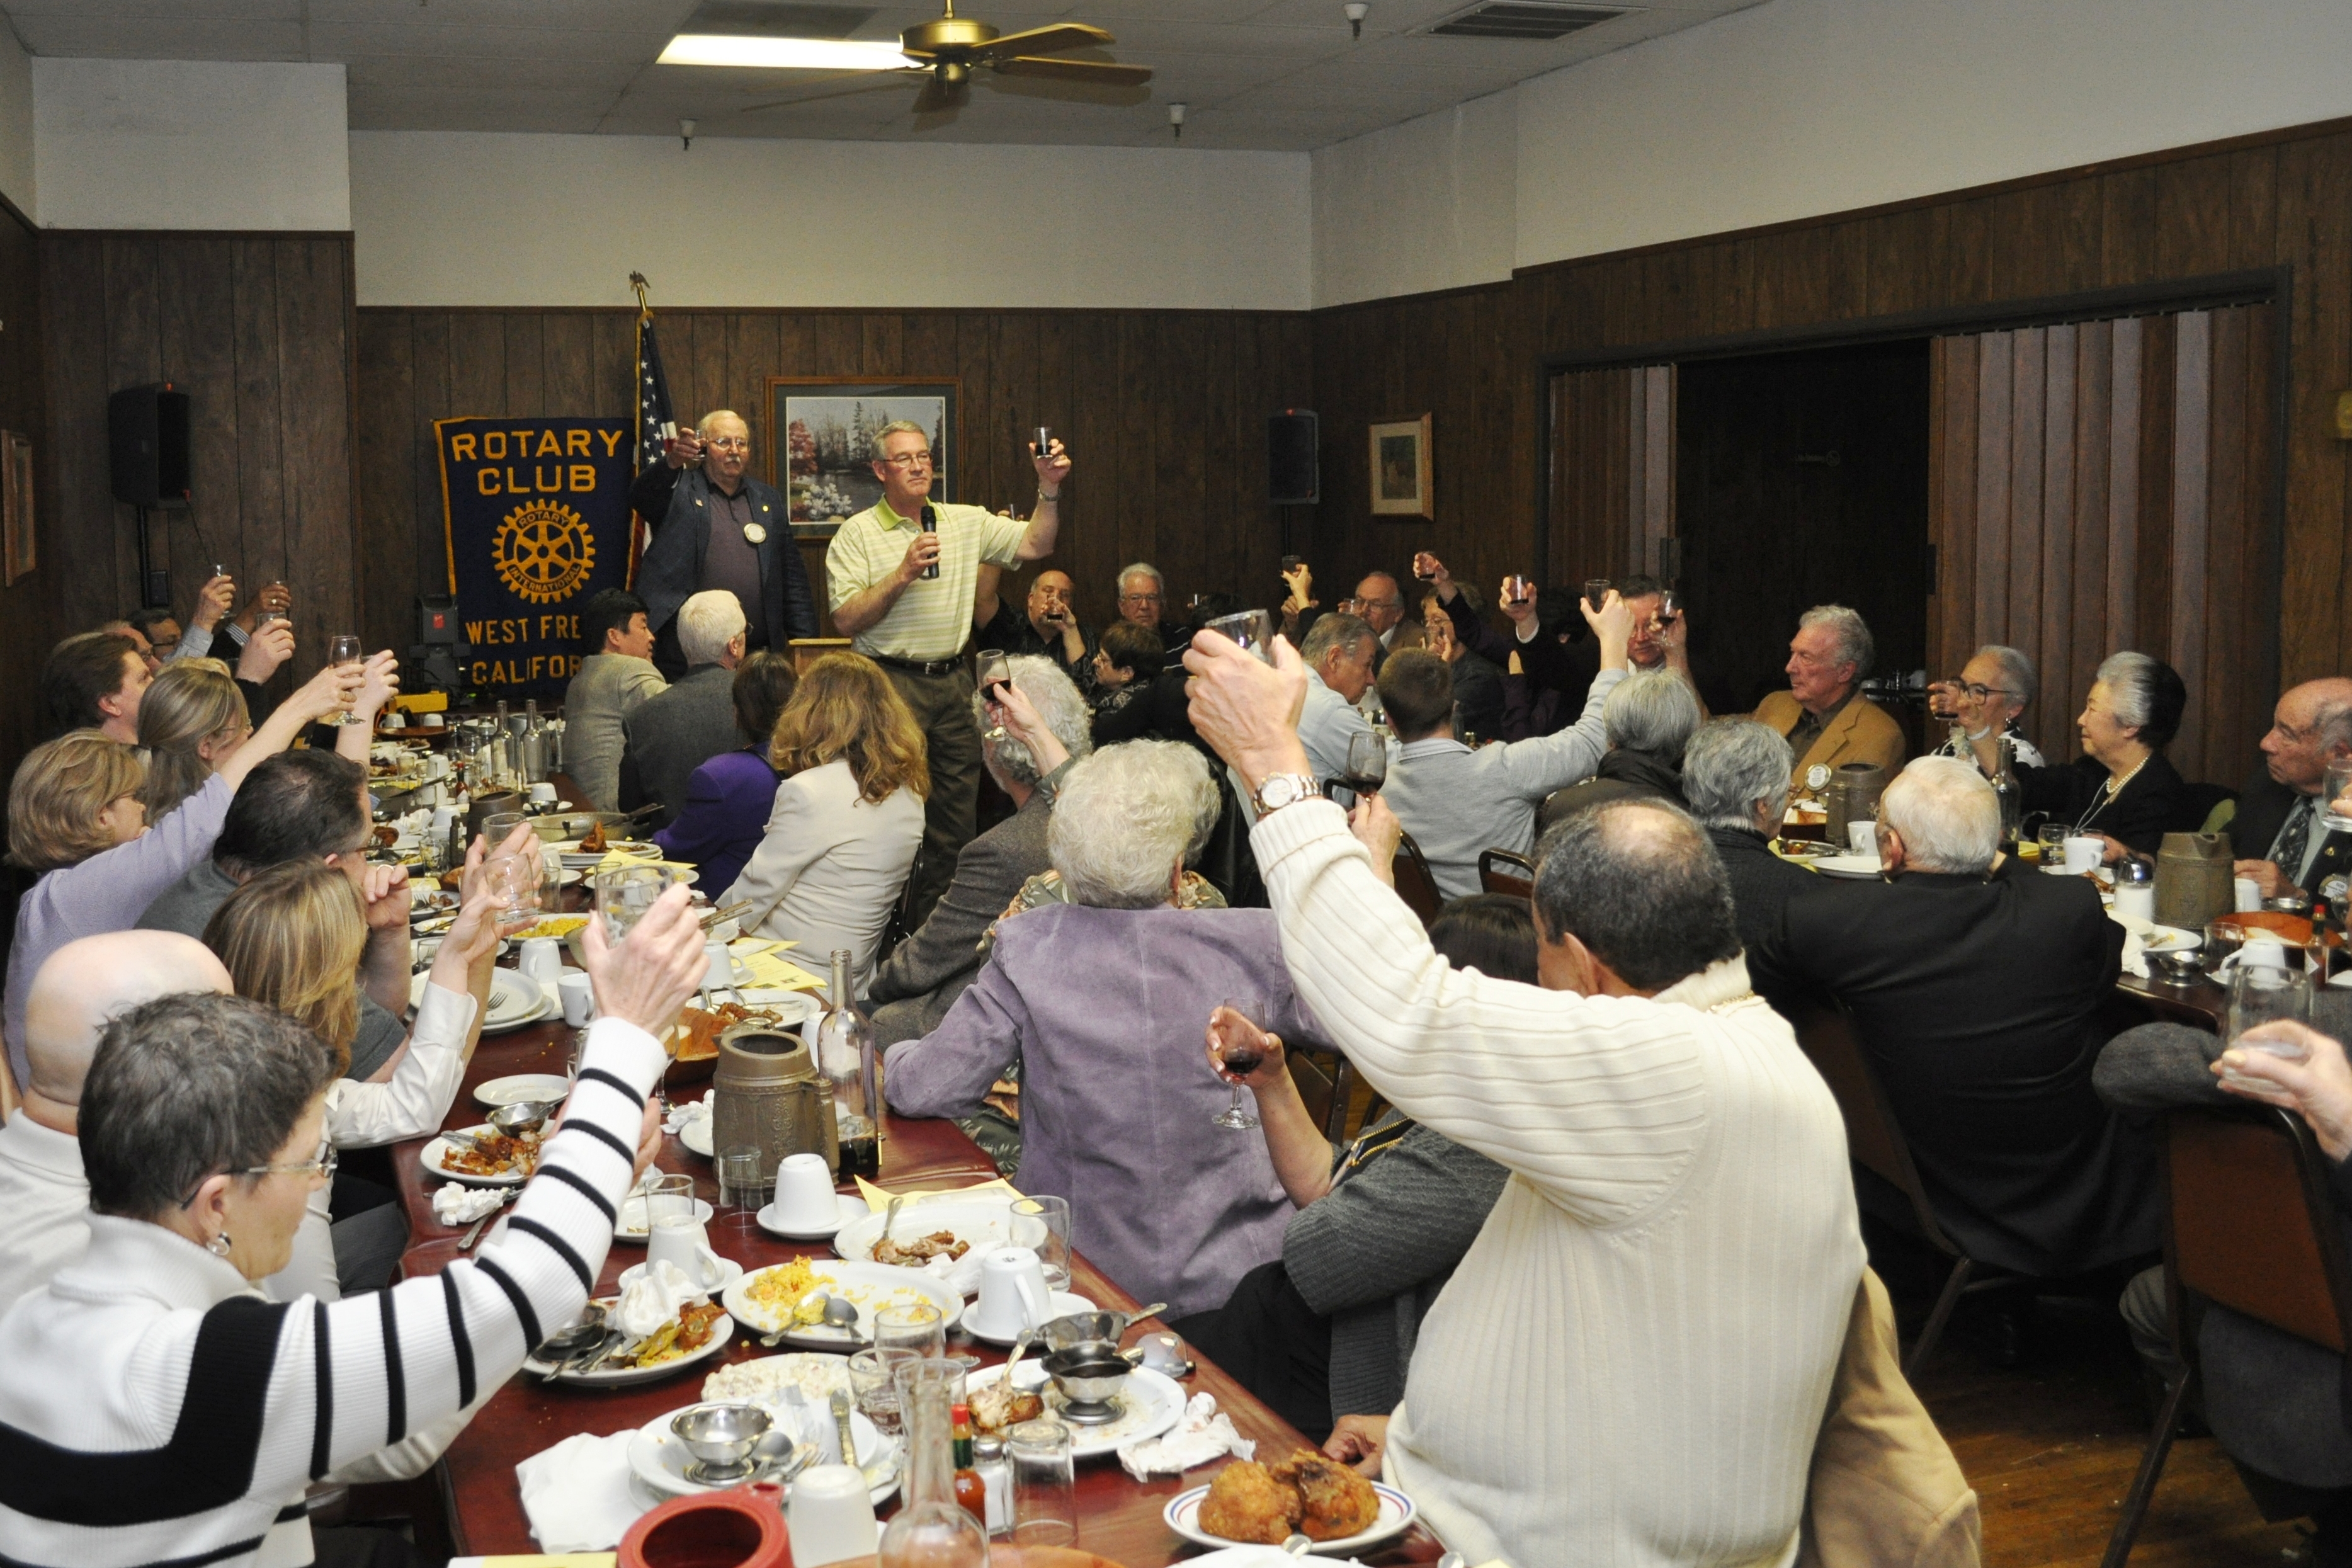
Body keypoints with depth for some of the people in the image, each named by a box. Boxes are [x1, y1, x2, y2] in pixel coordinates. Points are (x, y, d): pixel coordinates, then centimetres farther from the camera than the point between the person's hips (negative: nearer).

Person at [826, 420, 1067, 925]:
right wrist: (903, 574, -16)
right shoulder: (858, 534, -1)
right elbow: (847, 622, -8)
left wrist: (1050, 489, -6)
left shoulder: (967, 522, 12)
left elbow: (1035, 544, 7)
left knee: (957, 813, 6)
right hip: (892, 684, -5)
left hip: (953, 682, 5)